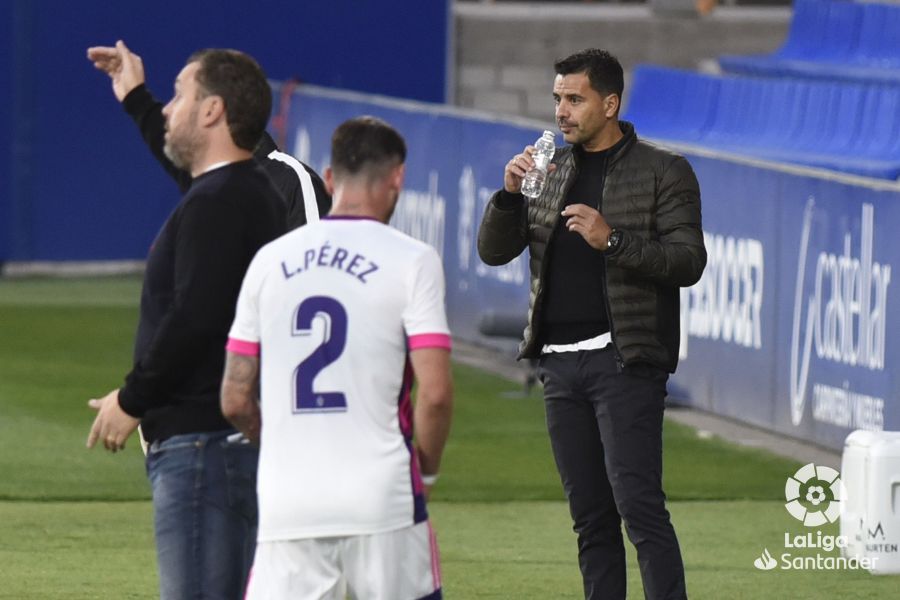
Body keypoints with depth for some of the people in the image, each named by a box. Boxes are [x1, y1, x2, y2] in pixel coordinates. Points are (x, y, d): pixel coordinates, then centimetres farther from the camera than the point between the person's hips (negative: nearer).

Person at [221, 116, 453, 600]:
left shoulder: (270, 260, 9)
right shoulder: (412, 260, -3)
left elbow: (235, 400, 9)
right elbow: (435, 393, -11)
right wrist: (426, 470, 6)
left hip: (285, 505, 3)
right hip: (383, 502, -3)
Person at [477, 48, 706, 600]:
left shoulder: (663, 173, 0)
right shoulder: (550, 171, 15)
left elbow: (689, 261, -8)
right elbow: (493, 251, 12)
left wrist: (613, 240, -20)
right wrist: (510, 194, -7)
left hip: (625, 362, -6)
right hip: (560, 362, 6)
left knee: (639, 506, -15)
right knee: (590, 517, 8)